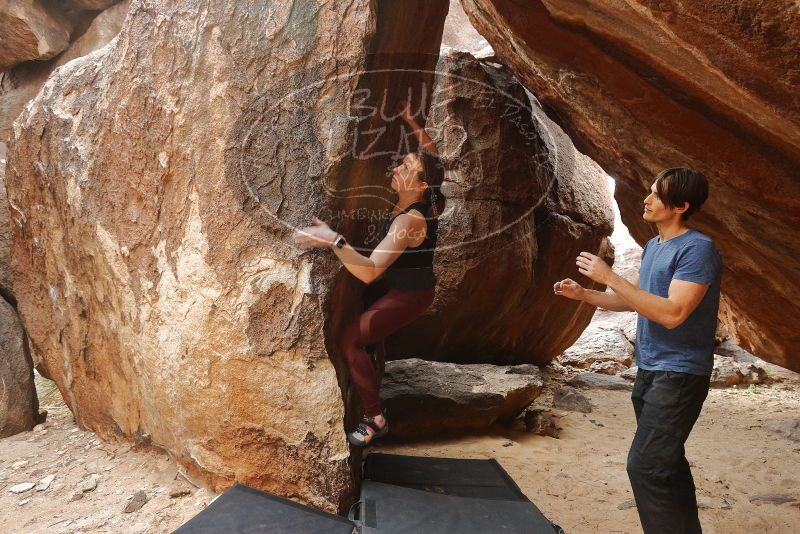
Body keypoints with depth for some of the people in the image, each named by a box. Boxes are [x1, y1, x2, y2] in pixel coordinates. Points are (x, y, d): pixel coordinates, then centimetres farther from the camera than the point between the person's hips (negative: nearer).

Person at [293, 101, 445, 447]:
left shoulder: (410, 220, -33)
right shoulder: (420, 199, -8)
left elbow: (369, 271, -42)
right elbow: (432, 153, 13)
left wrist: (333, 240, -50)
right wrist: (409, 121, 10)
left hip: (410, 294, -10)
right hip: (408, 285, 10)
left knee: (350, 339, -17)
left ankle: (374, 420, -9)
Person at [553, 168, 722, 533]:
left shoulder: (698, 249, -18)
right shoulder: (653, 246, 10)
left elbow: (672, 314, -27)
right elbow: (634, 300, 19)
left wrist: (609, 277, -25)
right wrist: (583, 294, 6)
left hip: (678, 375, -9)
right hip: (650, 370, 9)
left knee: (645, 466, -11)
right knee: (665, 462, 18)